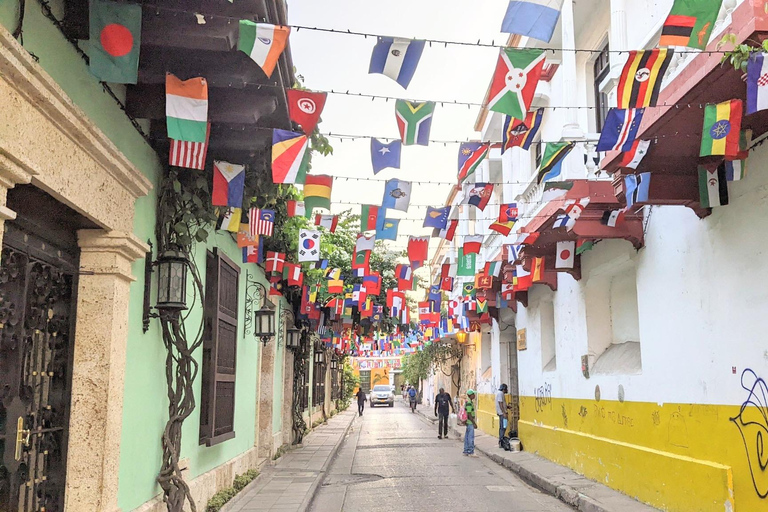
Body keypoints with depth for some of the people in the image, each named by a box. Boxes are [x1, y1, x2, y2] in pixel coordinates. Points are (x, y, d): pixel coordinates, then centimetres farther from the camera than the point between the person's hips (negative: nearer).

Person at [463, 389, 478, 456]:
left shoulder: (469, 402, 14)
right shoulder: (469, 403, -18)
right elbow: (469, 414, -21)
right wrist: (474, 423, -19)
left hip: (469, 422, 10)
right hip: (470, 422, -10)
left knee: (467, 437, 12)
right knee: (471, 437, -6)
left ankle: (466, 451, 17)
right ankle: (470, 452, -3)